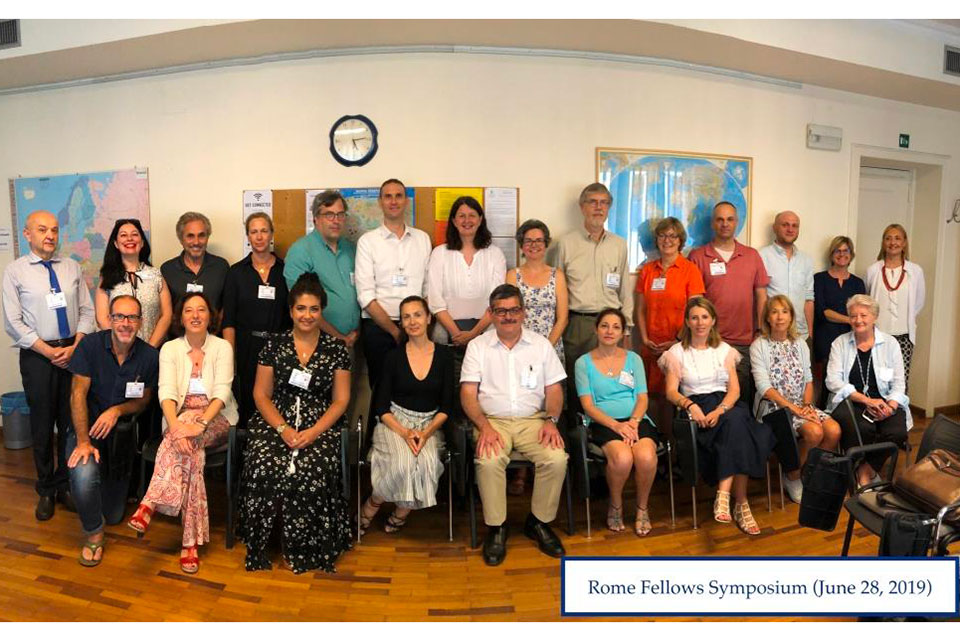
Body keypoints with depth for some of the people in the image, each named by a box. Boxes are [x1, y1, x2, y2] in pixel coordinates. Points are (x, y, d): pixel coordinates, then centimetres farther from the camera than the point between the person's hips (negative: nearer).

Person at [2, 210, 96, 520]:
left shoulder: (72, 267, 7)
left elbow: (87, 311, 6)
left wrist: (74, 347, -7)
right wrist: (50, 352, -10)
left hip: (73, 351, 2)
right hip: (37, 355, -2)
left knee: (72, 422, 7)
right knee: (42, 425, 8)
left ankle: (65, 483, 24)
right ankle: (46, 489, 24)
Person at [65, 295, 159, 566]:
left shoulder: (149, 355, -9)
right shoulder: (91, 345, -13)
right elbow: (78, 394, -14)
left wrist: (117, 410, -17)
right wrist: (83, 441, -20)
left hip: (121, 432, 2)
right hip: (87, 428, -2)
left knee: (114, 515, 7)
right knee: (83, 474, -34)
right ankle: (93, 534, -6)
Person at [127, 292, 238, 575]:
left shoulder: (222, 347, 1)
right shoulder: (170, 348, 5)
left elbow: (222, 391, -12)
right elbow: (167, 392, -11)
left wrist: (200, 423, -31)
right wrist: (177, 426, -31)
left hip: (216, 419, -1)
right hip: (180, 418, 1)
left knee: (189, 444, -35)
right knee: (191, 452, -32)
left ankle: (149, 505, -33)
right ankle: (192, 540, -32)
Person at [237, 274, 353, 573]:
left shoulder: (336, 348, 5)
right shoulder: (274, 344, 8)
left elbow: (341, 400, 3)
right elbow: (261, 394, 6)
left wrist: (313, 433, -12)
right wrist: (283, 429, -10)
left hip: (321, 425, -1)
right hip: (275, 422, 1)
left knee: (312, 472, -29)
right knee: (265, 467, -27)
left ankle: (300, 549, -9)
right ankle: (261, 547, -8)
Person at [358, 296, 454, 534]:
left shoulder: (444, 355, 3)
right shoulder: (394, 357, 1)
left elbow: (447, 406, 1)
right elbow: (381, 406, 0)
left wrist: (426, 432, -15)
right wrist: (404, 432, -16)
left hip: (430, 424, 1)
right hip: (395, 422, -1)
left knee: (427, 463, -30)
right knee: (402, 463, -31)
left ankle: (401, 513, -3)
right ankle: (371, 506, -3)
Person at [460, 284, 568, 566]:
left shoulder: (541, 344, 12)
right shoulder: (478, 346, 7)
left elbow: (554, 389, 9)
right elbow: (468, 393, 0)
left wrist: (551, 420, -9)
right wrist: (484, 426, -16)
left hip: (533, 419, 2)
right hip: (492, 420, -1)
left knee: (557, 459, -25)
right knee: (489, 461, -32)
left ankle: (539, 522, 0)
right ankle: (496, 527, -9)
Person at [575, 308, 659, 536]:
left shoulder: (633, 359, 16)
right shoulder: (584, 362, 8)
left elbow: (642, 398, 8)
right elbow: (588, 405, -1)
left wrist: (633, 422, -13)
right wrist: (616, 425, -16)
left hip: (636, 420, 2)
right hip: (604, 423, -2)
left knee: (646, 457, -31)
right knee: (622, 458, -34)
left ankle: (642, 508, 0)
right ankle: (615, 506, -1)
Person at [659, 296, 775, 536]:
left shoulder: (724, 350, 17)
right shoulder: (677, 352, 10)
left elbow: (735, 389, 5)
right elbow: (671, 391, 1)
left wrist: (720, 411, -15)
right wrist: (690, 405, -21)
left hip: (725, 406, 3)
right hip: (697, 408, -2)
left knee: (736, 421, -34)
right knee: (737, 426, -32)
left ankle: (724, 494, -34)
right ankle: (740, 504, -30)